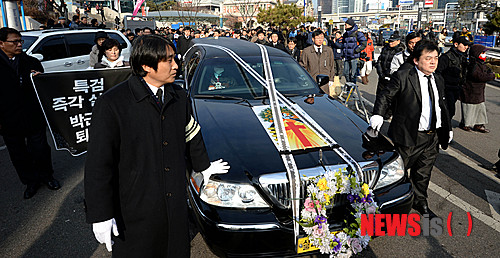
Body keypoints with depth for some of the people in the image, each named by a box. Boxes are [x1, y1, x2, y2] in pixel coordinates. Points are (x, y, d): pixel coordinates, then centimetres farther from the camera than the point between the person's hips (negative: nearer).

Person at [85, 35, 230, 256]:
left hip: (176, 205, 5)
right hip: (134, 212, -5)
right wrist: (101, 216, -12)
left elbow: (191, 134, 18)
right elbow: (98, 164, -14)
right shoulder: (111, 104, -16)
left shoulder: (178, 96, 2)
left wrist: (203, 166, 28)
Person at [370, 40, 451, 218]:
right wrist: (378, 114, -25)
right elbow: (385, 96, -9)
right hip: (409, 136, -6)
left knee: (423, 172, 19)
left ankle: (420, 202, 37)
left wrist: (447, 128, 20)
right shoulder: (403, 77, -10)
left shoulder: (438, 80, 11)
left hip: (432, 137, 6)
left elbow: (442, 106, 19)